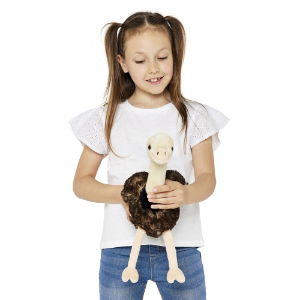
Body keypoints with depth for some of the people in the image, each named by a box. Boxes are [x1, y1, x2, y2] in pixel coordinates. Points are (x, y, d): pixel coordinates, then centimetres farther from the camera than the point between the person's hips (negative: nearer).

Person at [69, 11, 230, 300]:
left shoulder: (194, 116, 1)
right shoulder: (107, 118, 1)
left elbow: (207, 178, -6)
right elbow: (81, 183, 4)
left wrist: (186, 194, -30)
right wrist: (121, 194, -17)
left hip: (180, 246, 0)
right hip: (121, 247, 0)